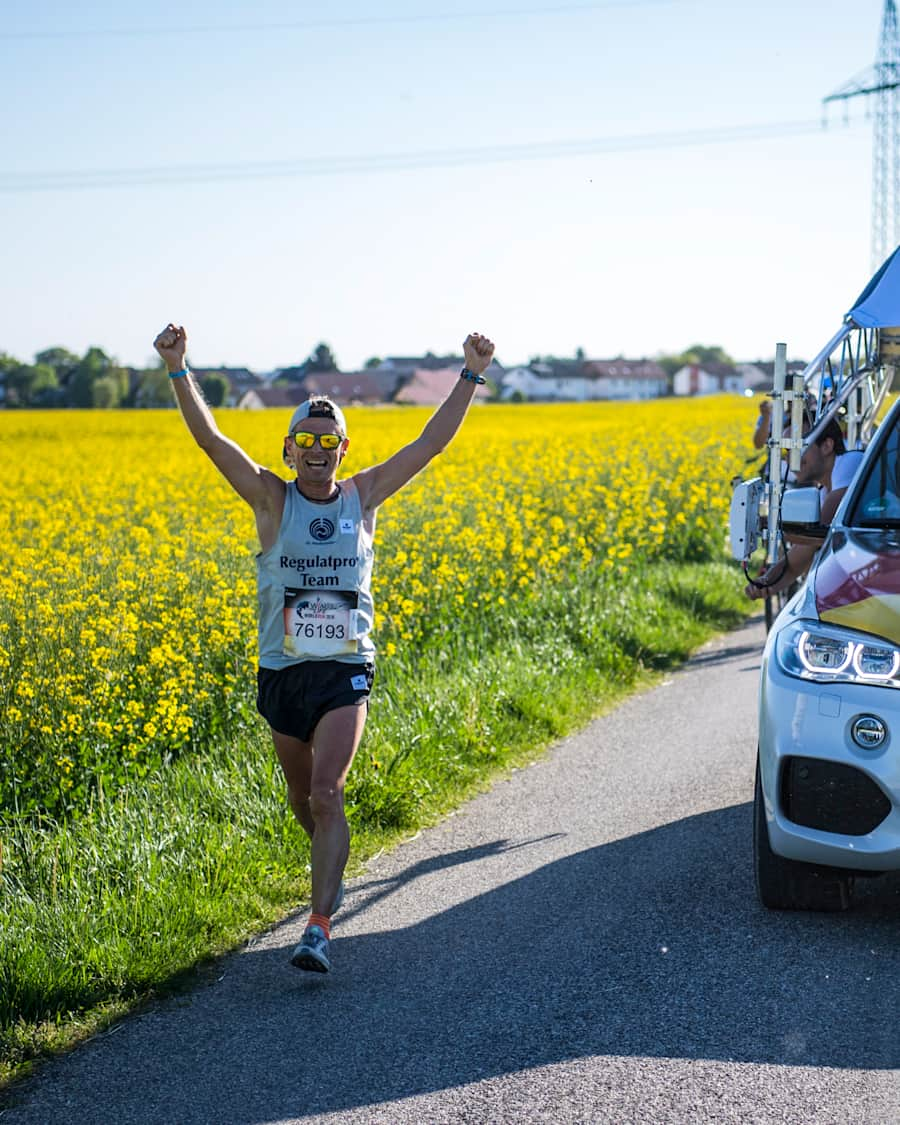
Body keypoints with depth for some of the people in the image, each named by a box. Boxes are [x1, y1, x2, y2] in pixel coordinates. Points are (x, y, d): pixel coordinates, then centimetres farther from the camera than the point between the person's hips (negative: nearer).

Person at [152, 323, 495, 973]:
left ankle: (320, 926, -15)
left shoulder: (364, 496, 1)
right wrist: (178, 370, -23)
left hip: (346, 671, -2)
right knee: (302, 796, 18)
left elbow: (432, 442, 1)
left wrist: (471, 376, -4)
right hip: (282, 672, 2)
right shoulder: (272, 499, -2)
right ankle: (333, 868, 49)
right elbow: (209, 438, -12)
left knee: (326, 795, -15)